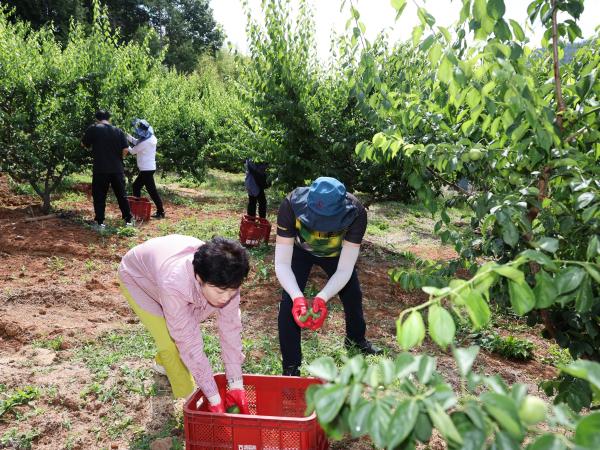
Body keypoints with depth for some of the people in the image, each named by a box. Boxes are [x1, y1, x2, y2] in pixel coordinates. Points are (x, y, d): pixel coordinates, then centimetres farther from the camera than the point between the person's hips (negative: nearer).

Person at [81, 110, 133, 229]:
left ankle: (100, 222, 6)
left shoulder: (93, 129, -2)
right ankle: (128, 220, 16)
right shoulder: (118, 131, 4)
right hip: (117, 169, 2)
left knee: (99, 197, 6)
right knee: (122, 195, 12)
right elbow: (125, 149, -1)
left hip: (100, 170, -2)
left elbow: (84, 144, 8)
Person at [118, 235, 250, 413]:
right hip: (137, 277, -4)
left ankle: (163, 362, 44)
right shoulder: (174, 284, -46)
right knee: (170, 342, -14)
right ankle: (189, 400, 8)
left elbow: (230, 327, -26)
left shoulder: (225, 279, -33)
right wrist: (214, 399, -33)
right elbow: (190, 345, -39)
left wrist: (237, 386, -25)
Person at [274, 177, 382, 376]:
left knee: (353, 296, 12)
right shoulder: (291, 205, -42)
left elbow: (344, 269, -34)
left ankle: (356, 339, 46)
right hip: (300, 250, -1)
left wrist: (322, 298, -50)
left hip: (336, 253, 1)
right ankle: (290, 367, 2)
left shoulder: (356, 213, -40)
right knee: (289, 302, -17)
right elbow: (282, 263, -37)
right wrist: (298, 297, -52)